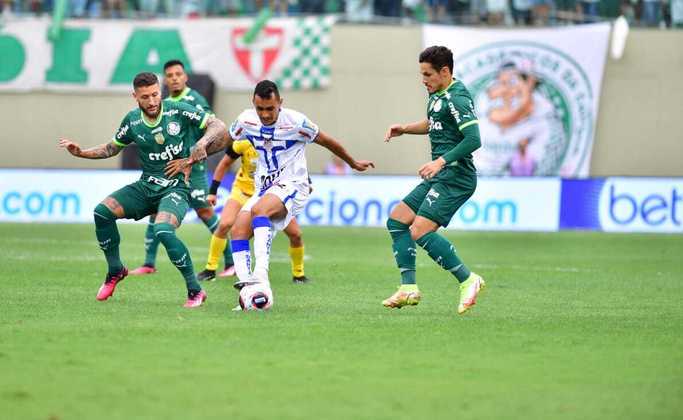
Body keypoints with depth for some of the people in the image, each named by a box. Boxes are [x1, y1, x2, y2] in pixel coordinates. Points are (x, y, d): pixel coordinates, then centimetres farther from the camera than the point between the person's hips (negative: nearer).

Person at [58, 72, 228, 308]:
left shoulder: (177, 111, -9)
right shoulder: (132, 120, 3)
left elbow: (219, 127, -8)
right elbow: (112, 148, 19)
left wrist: (203, 142, -28)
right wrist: (81, 153, 6)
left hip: (177, 188, -5)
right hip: (146, 186, 5)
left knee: (163, 231, -33)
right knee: (102, 211, -13)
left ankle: (195, 291, -19)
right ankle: (115, 270, 10)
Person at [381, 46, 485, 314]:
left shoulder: (457, 98, -16)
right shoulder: (437, 94, 14)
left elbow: (473, 139, -24)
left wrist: (441, 161, -27)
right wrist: (405, 129, 18)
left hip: (455, 178, -11)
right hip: (439, 177, 11)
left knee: (420, 231, -19)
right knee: (396, 221, 8)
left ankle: (468, 280, -10)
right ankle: (409, 288, 5)